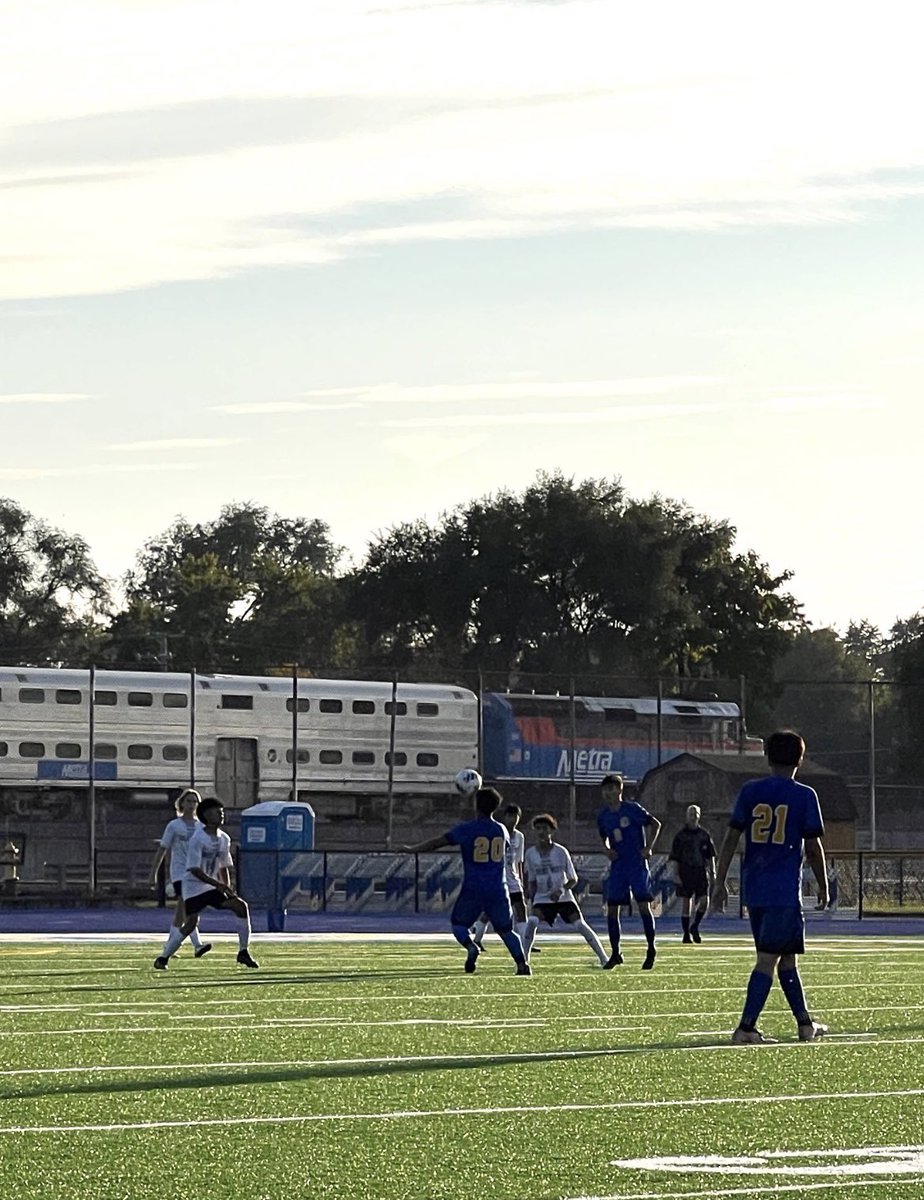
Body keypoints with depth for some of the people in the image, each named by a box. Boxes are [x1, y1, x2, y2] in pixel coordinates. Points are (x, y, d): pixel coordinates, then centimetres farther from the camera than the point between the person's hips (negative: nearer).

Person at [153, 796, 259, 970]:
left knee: (241, 906, -8)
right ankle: (163, 957, -6)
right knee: (191, 922, -19)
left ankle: (244, 952, 0)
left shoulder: (224, 839, 6)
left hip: (213, 888, 7)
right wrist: (218, 884, -25)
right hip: (194, 886, -7)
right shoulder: (198, 839, -16)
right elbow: (194, 870, -20)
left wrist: (227, 888, 4)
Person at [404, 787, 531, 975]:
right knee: (505, 929, 13)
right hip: (498, 891, 3)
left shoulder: (466, 829, -5)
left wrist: (412, 850, 9)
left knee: (458, 923, 13)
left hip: (473, 889, -3)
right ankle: (522, 963, -6)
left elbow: (437, 843, -4)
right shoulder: (501, 831, 8)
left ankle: (470, 946, -17)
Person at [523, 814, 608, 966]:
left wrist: (561, 890, -21)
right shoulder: (531, 854, -2)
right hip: (542, 899, 1)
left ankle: (603, 958, -1)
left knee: (580, 925, -11)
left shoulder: (561, 852, -9)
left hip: (564, 898, -1)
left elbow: (573, 879, -4)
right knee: (532, 921, -24)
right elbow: (531, 881, 10)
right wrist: (531, 897, -4)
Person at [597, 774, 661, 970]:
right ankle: (615, 954, 10)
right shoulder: (603, 815, 6)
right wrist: (607, 849, 0)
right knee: (612, 909, 1)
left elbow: (655, 824, -3)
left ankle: (651, 949, 3)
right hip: (617, 866, 5)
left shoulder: (632, 809, -9)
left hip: (637, 864, -5)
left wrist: (648, 847, -11)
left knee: (643, 905, -9)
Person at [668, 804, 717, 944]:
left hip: (701, 872, 2)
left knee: (704, 902, -9)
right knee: (686, 904, 0)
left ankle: (694, 927, 13)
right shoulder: (680, 835, 1)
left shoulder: (704, 835, 9)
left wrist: (713, 873, 7)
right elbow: (675, 858, 0)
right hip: (685, 873, -2)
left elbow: (710, 856, 13)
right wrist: (676, 874, -9)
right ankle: (686, 933, 9)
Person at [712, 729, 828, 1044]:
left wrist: (720, 882, 8)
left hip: (753, 889, 5)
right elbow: (813, 847, 0)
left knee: (785, 957, 16)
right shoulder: (804, 796, -3)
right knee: (768, 959, -7)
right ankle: (746, 1027, -15)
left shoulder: (750, 792, 6)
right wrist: (823, 886, 12)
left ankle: (805, 1023, 23)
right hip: (785, 890, -5)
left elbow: (731, 839, 4)